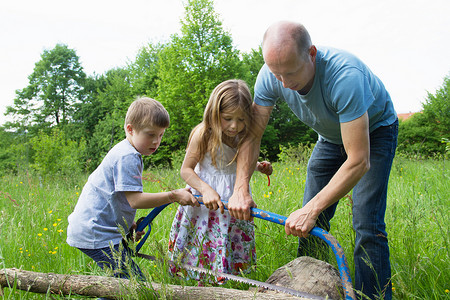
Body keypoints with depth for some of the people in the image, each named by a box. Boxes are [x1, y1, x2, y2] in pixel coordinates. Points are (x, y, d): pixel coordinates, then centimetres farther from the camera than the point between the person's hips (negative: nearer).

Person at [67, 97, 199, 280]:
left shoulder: (124, 152, 16)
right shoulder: (127, 157, -17)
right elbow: (135, 200, -23)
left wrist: (128, 224, 15)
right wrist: (174, 196, -19)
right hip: (96, 236, -11)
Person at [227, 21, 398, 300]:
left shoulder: (345, 75, -41)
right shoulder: (271, 77, -25)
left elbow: (359, 161, -40)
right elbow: (252, 135, -17)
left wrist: (312, 210, -42)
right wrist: (241, 188, -28)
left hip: (374, 130, -4)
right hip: (331, 136, 5)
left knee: (367, 225, -16)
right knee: (309, 223, 0)